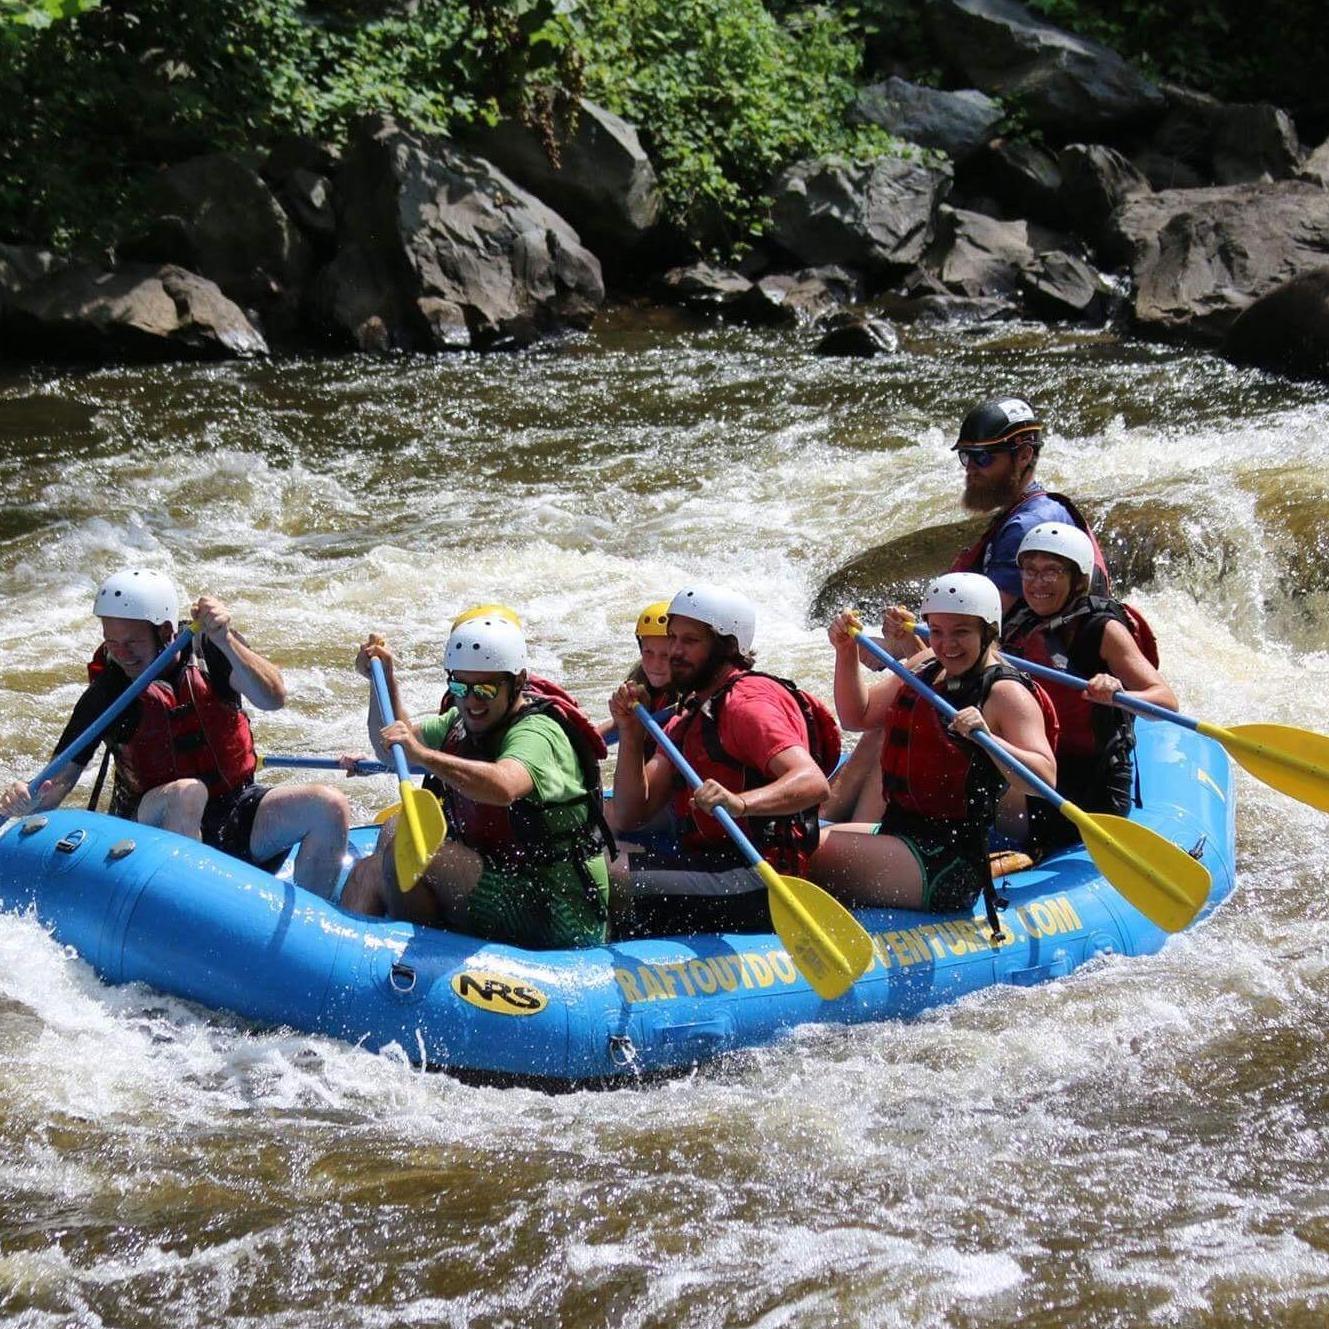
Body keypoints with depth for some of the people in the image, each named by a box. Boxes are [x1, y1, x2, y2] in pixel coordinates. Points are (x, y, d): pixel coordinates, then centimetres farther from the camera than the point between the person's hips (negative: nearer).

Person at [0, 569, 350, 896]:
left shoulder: (209, 652, -1)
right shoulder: (105, 696, -4)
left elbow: (273, 699, -17)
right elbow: (59, 781, -6)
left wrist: (224, 641, -30)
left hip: (236, 824, 2)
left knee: (329, 808, -21)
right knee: (186, 793, -37)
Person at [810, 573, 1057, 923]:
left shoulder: (1006, 693, -12)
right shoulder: (924, 667, 11)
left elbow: (1046, 779, -23)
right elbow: (857, 716, 20)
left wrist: (987, 738, -37)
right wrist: (847, 654, 5)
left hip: (948, 863, -9)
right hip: (897, 831, 9)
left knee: (809, 854, -21)